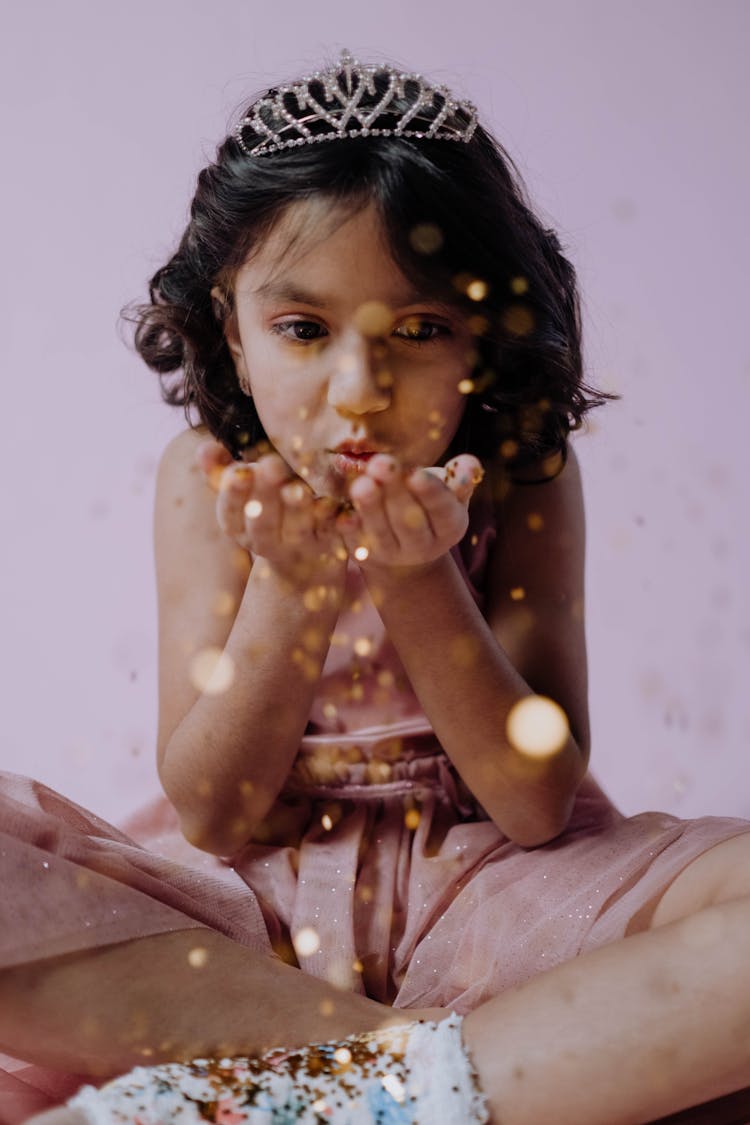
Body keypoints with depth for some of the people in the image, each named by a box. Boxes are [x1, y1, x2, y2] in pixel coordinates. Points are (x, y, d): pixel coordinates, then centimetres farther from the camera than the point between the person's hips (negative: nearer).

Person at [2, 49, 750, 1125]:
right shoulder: (209, 477, -5)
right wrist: (291, 586, -24)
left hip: (483, 884, 0)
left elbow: (539, 809, -11)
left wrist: (420, 576, -25)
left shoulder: (524, 472, -6)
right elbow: (211, 816, -8)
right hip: (244, 896, 1)